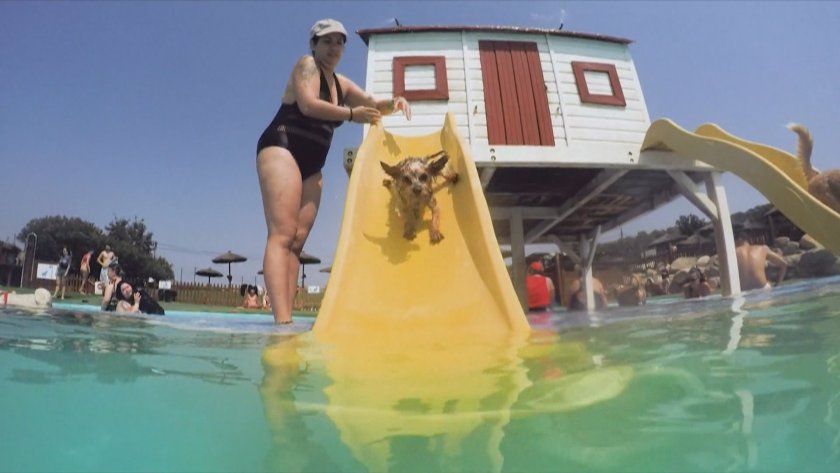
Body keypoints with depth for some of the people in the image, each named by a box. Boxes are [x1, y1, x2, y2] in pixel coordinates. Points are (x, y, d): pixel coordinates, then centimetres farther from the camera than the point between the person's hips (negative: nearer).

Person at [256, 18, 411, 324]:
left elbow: (372, 104, 23)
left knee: (298, 240, -4)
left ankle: (286, 316, -7)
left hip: (311, 165, 8)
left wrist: (393, 102, 1)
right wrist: (351, 114, -12)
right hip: (281, 148, -8)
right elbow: (308, 105, -15)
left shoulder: (341, 83, 24)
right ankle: (282, 320, -31)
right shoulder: (306, 65, 2)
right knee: (282, 234, -21)